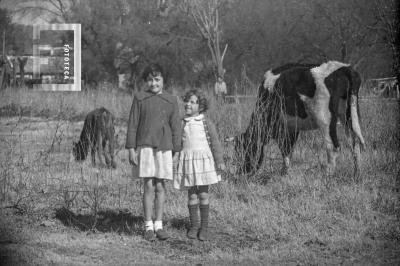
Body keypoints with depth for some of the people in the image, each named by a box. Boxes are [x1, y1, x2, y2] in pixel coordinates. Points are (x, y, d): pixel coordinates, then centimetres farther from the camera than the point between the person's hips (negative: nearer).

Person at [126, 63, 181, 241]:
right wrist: (131, 149, -1)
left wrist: (177, 151, 4)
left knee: (161, 187, 4)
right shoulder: (139, 99, 5)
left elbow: (176, 128, 9)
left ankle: (159, 225, 11)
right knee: (149, 186, -5)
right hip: (145, 146, -2)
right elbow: (132, 125, 5)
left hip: (164, 148, 2)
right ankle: (148, 226, 2)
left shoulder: (171, 101, 8)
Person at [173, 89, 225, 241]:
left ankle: (204, 226, 6)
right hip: (187, 160, 2)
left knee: (203, 194, -1)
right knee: (192, 194, 4)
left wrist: (219, 161, -7)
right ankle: (194, 225, 13)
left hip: (204, 159, -2)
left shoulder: (206, 124, 0)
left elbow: (215, 143, -1)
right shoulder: (182, 124, 8)